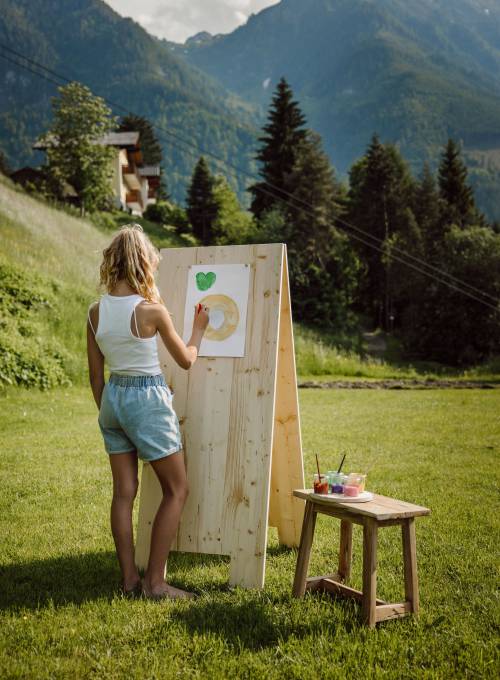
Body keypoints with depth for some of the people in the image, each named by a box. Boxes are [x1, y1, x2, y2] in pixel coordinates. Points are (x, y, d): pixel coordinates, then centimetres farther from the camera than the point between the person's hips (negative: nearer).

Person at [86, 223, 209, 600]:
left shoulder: (96, 311, -1)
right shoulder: (151, 310, -16)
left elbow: (96, 374, 6)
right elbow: (186, 360, -3)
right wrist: (199, 328, 15)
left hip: (112, 398, 6)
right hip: (148, 399, -6)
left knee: (124, 491, 13)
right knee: (177, 490, 7)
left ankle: (130, 578, 19)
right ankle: (155, 581, 7)